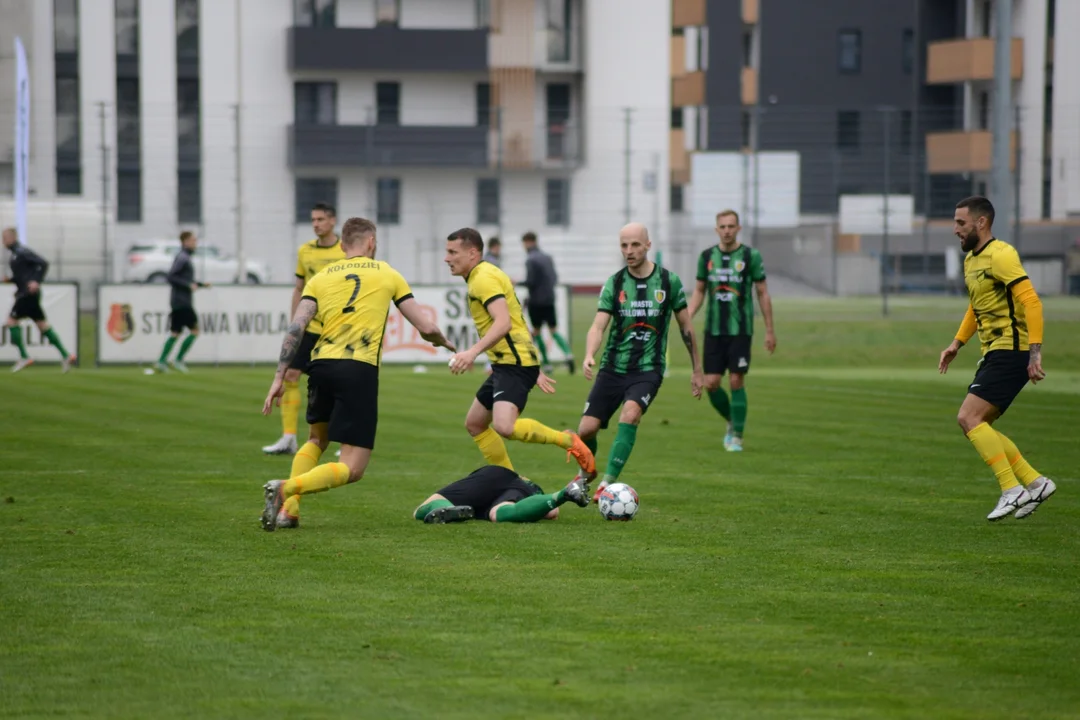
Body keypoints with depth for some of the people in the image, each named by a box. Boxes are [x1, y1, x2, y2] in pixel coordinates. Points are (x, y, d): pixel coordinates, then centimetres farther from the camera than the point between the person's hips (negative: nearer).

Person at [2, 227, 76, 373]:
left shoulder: (21, 252, -13)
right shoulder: (14, 253, 16)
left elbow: (43, 263, -20)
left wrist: (36, 281, -27)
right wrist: (9, 279, 13)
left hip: (28, 294, -10)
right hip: (24, 294, 10)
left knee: (11, 321, -8)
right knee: (43, 325, 9)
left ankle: (24, 357, -6)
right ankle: (66, 356, 7)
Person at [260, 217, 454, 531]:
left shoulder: (320, 278, 17)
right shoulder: (387, 275, 13)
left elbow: (296, 327, 4)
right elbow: (426, 327, 13)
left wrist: (279, 378, 4)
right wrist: (443, 341, 36)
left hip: (321, 365, 4)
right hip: (359, 370, -4)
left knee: (317, 440, 31)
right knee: (352, 469, -2)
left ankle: (286, 510, 13)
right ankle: (284, 489, -24)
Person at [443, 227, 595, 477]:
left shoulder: (484, 278, -13)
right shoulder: (484, 276, 20)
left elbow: (503, 323, -27)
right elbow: (514, 322, 24)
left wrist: (474, 351, -38)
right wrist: (534, 371, 25)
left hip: (514, 363, -11)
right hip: (505, 364, 11)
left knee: (504, 427, -27)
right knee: (474, 424, 15)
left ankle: (567, 441, -10)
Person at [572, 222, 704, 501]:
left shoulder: (669, 281, -1)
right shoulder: (614, 283, 0)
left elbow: (686, 326, 9)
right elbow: (598, 326, -9)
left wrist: (697, 370, 13)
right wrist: (589, 356, -29)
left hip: (648, 370, -2)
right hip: (613, 368, 2)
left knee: (630, 415, -30)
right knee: (586, 429, -6)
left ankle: (607, 483, -27)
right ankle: (586, 473, 27)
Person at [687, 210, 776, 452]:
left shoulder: (751, 256, -3)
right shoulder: (707, 256, 5)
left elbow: (763, 293, 1)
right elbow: (699, 291, 15)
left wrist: (769, 330, 0)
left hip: (740, 330, -3)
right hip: (714, 330, 3)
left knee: (737, 381, -7)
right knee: (711, 384, -2)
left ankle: (736, 437, 2)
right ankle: (732, 422, 24)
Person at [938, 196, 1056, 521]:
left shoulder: (1000, 255, -14)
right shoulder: (971, 260, 16)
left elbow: (1031, 302, -21)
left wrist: (1035, 353, -26)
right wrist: (957, 343, 24)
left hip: (1011, 352, -10)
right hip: (993, 354, 10)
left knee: (969, 418, -16)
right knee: (976, 426, 8)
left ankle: (1012, 490, -13)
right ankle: (1035, 483, 12)